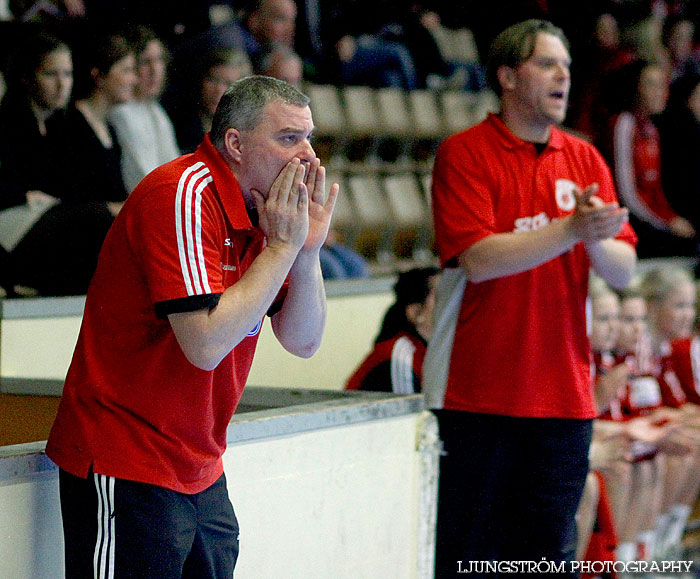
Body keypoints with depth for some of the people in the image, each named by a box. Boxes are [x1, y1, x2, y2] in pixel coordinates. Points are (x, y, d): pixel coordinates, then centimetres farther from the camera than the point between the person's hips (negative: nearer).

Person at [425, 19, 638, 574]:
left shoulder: (585, 159, 11)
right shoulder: (463, 153, -3)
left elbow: (623, 270, 5)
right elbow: (478, 258, -16)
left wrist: (597, 239, -17)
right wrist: (571, 229, -23)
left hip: (564, 397, 4)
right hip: (476, 395, -4)